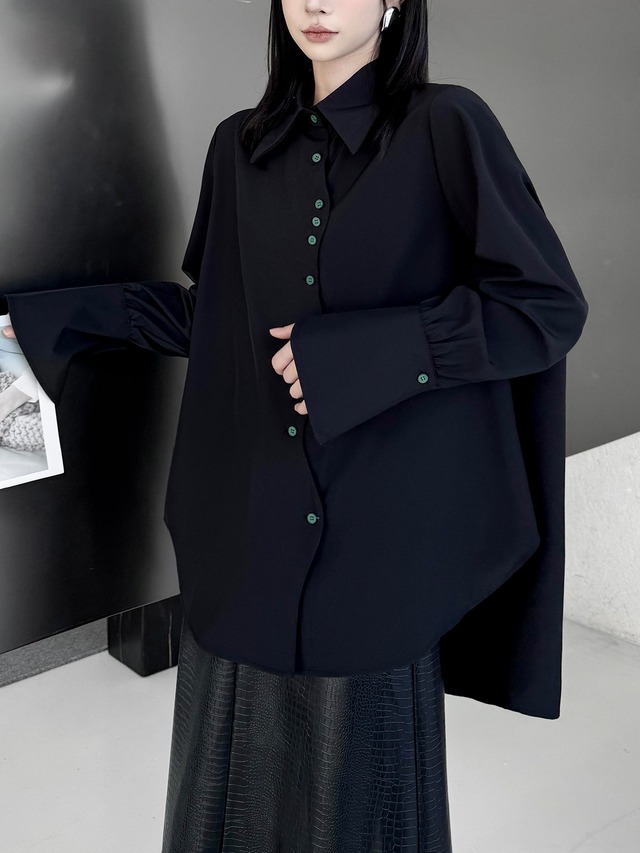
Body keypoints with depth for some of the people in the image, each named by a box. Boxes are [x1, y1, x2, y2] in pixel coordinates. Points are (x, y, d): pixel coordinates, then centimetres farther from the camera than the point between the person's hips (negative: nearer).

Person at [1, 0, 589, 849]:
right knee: (244, 749, 14)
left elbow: (548, 305, -11)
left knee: (358, 749, 10)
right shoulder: (241, 145, 8)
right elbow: (212, 313, 13)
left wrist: (358, 352, -17)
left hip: (379, 518, -3)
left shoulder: (447, 126, -6)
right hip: (249, 517, 4)